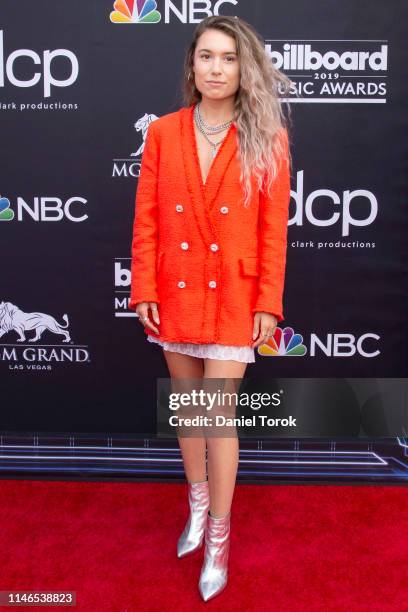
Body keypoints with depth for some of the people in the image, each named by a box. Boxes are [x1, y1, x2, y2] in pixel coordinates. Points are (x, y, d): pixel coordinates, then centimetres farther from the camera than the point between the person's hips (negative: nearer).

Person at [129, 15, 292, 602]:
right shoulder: (163, 133, 2)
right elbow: (146, 220, 1)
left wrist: (268, 303, -8)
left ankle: (219, 537, 19)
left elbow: (274, 229, -4)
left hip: (234, 296, -3)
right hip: (176, 290, 3)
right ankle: (199, 506, 37)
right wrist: (143, 290, -4)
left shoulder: (267, 140, -3)